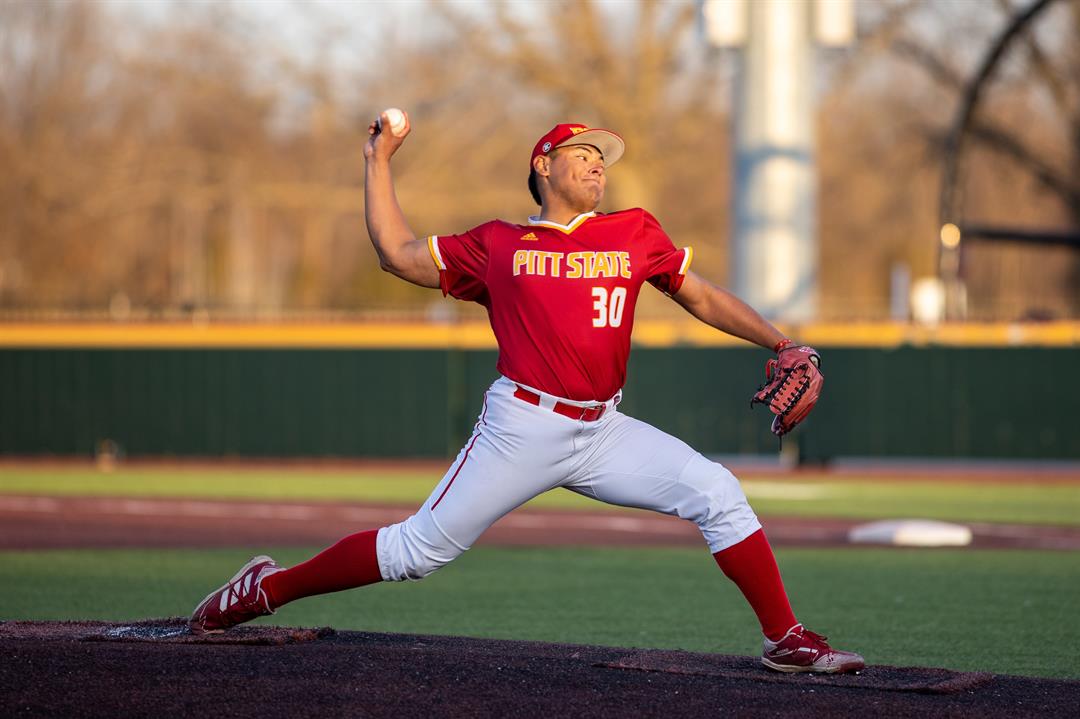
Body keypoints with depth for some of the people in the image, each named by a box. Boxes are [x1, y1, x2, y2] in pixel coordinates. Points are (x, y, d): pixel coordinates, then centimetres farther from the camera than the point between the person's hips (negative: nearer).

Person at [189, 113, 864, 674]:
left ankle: (785, 639, -6)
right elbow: (398, 253, 13)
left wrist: (782, 343, 4)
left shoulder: (636, 233, 11)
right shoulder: (498, 244, 7)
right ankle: (267, 589, 11)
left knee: (717, 492, -13)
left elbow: (704, 297, 14)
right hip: (522, 429, -3)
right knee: (420, 548, -4)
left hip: (605, 433, 3)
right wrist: (380, 162, 16)